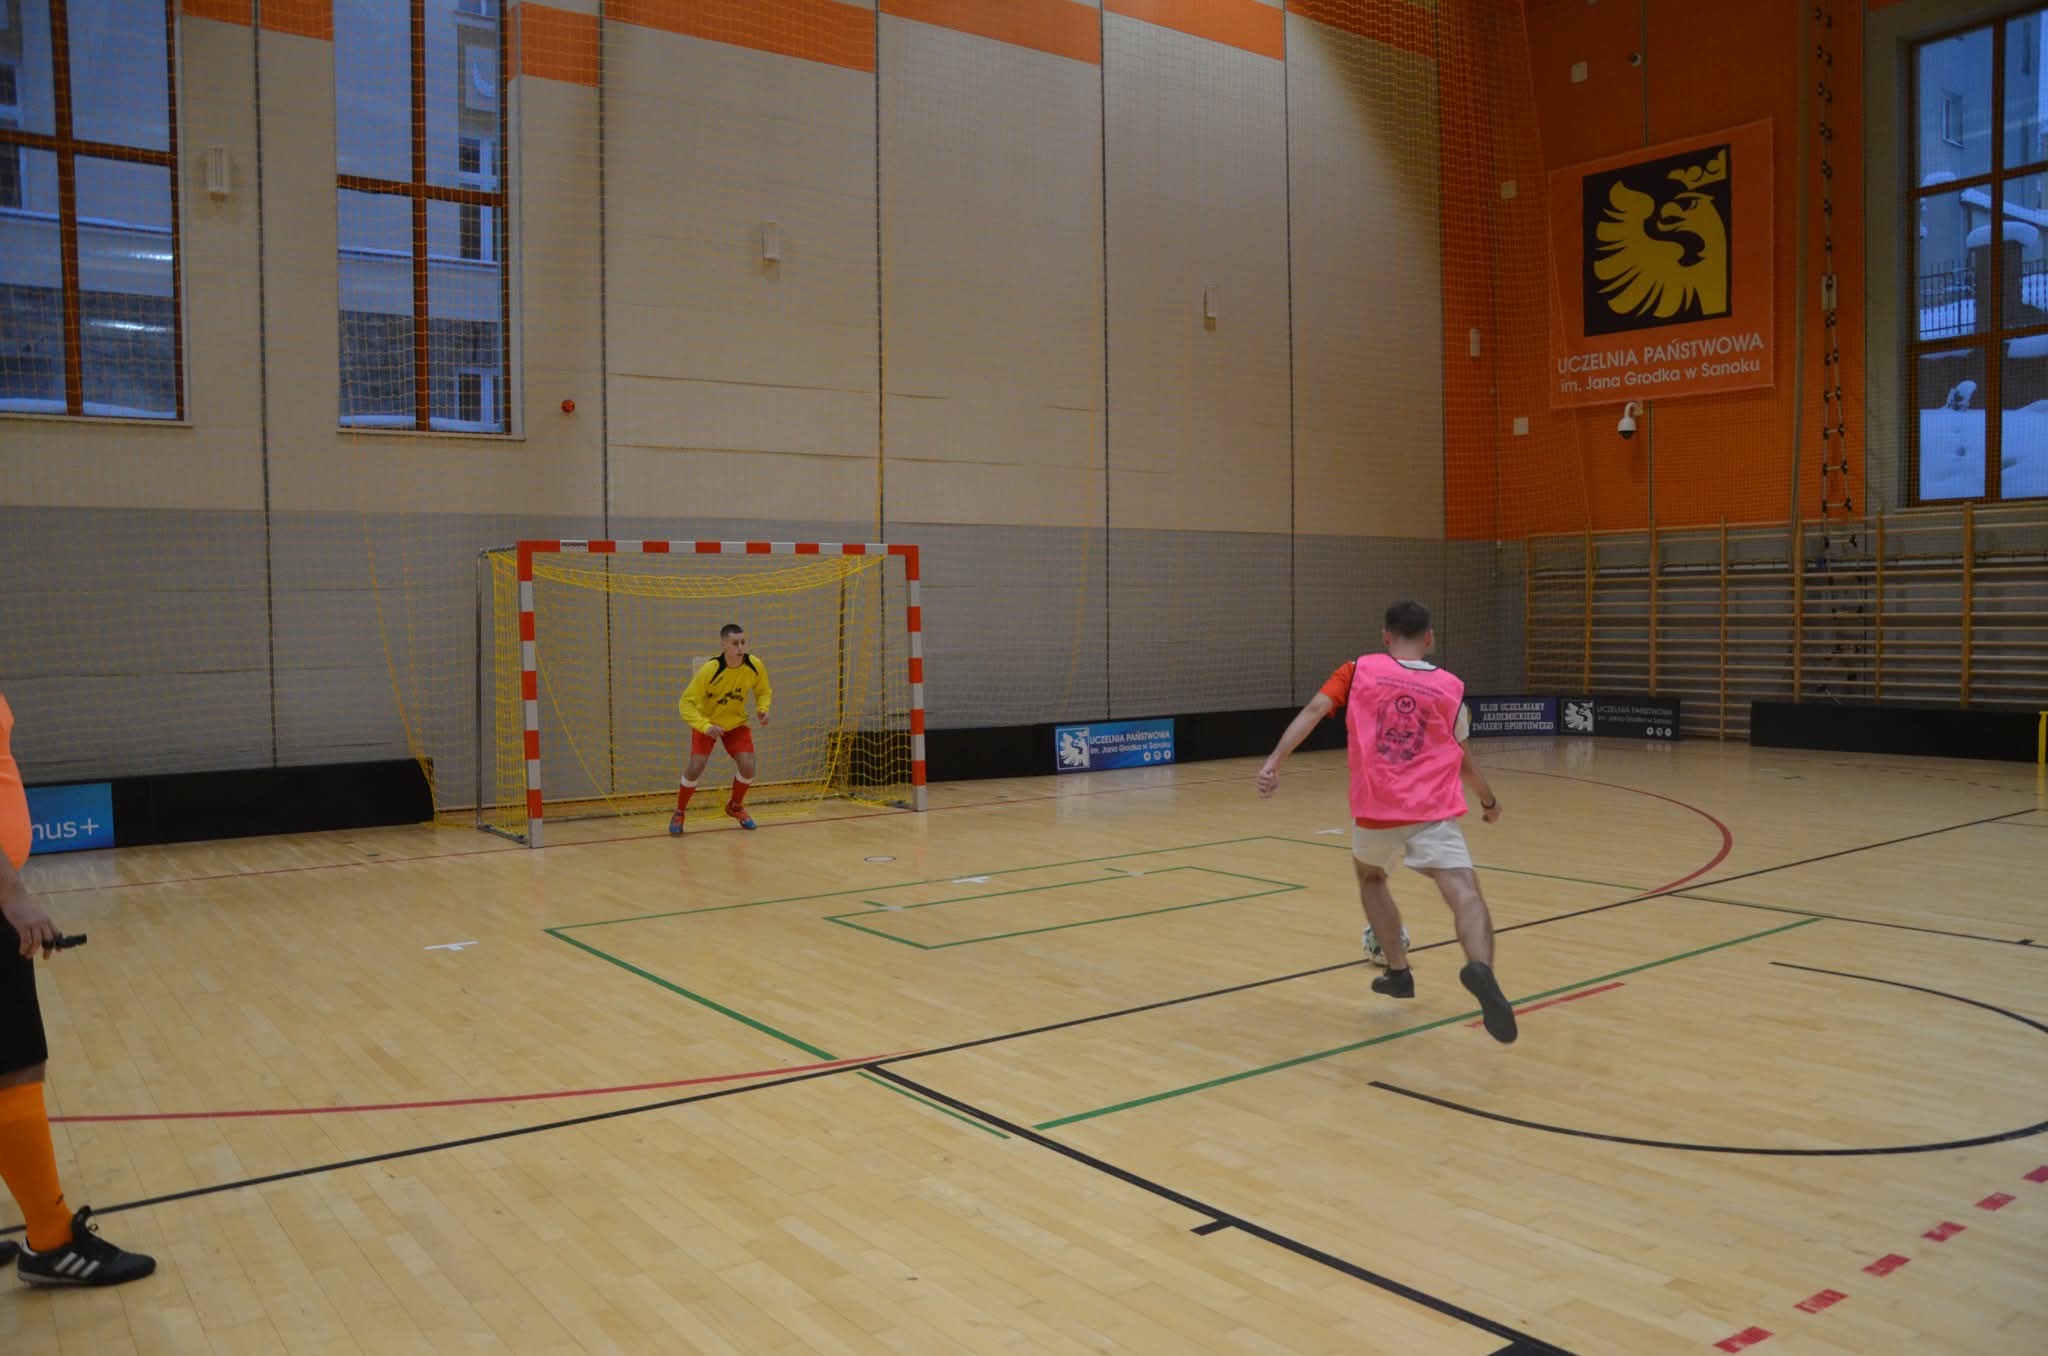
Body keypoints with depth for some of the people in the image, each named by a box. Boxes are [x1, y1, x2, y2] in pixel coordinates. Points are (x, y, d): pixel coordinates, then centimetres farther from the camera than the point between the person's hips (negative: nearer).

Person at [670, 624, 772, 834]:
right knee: (696, 766, -17)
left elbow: (764, 691, 2)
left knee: (747, 765, -13)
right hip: (707, 723, -3)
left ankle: (736, 806, 18)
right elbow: (686, 702, -26)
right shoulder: (709, 669, -30)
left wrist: (763, 709, -19)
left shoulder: (755, 666, -19)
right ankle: (678, 813, 8)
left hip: (736, 722, 3)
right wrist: (705, 726, -38)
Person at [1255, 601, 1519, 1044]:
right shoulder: (1451, 688, 10)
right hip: (1432, 814, -1)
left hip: (1374, 812, 1)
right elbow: (1464, 762, 17)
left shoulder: (1359, 670, 7)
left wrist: (1274, 762, -12)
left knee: (1370, 877, 29)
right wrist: (1489, 799, 35)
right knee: (1466, 894, -12)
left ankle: (1398, 971, 26)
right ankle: (1480, 968, -41)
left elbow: (1313, 711, -7)